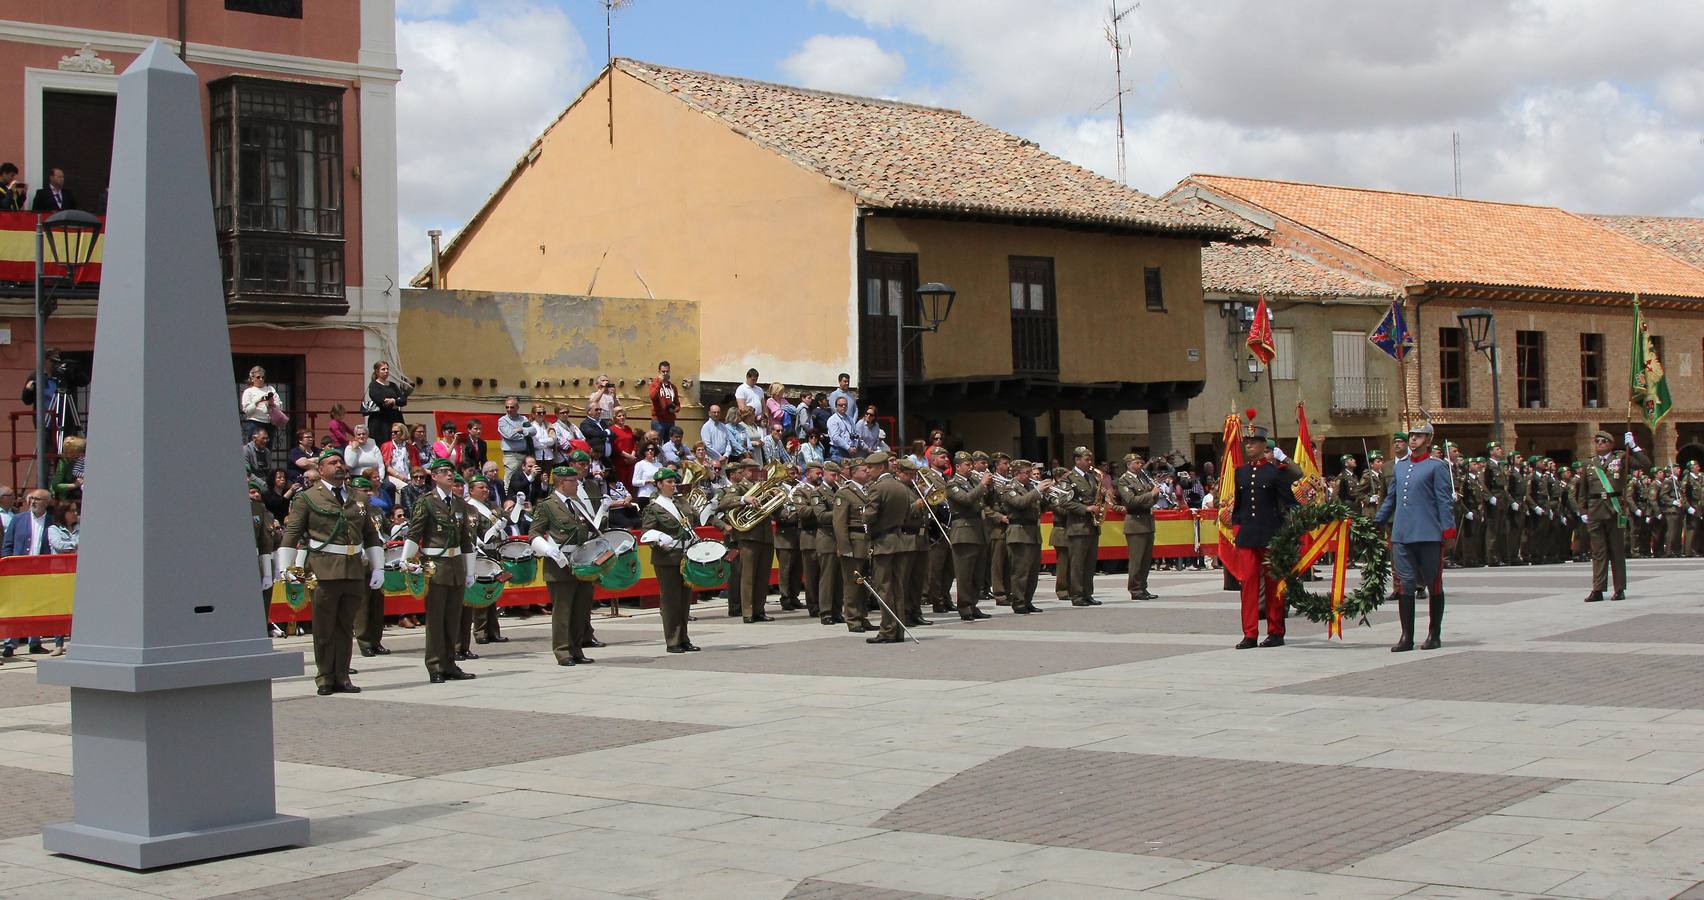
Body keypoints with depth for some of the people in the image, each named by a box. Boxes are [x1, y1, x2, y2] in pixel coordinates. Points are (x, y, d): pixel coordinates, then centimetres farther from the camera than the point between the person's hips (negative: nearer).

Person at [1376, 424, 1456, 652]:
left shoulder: (1437, 466, -2)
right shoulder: (1400, 465, 15)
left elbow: (1445, 501, -6)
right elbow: (1391, 498, 23)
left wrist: (1448, 531, -12)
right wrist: (1377, 523, 21)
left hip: (1428, 536, -4)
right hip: (1401, 535, 5)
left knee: (1433, 584, 5)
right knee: (1406, 584, 0)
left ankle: (1434, 635, 15)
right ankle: (1407, 637, 2)